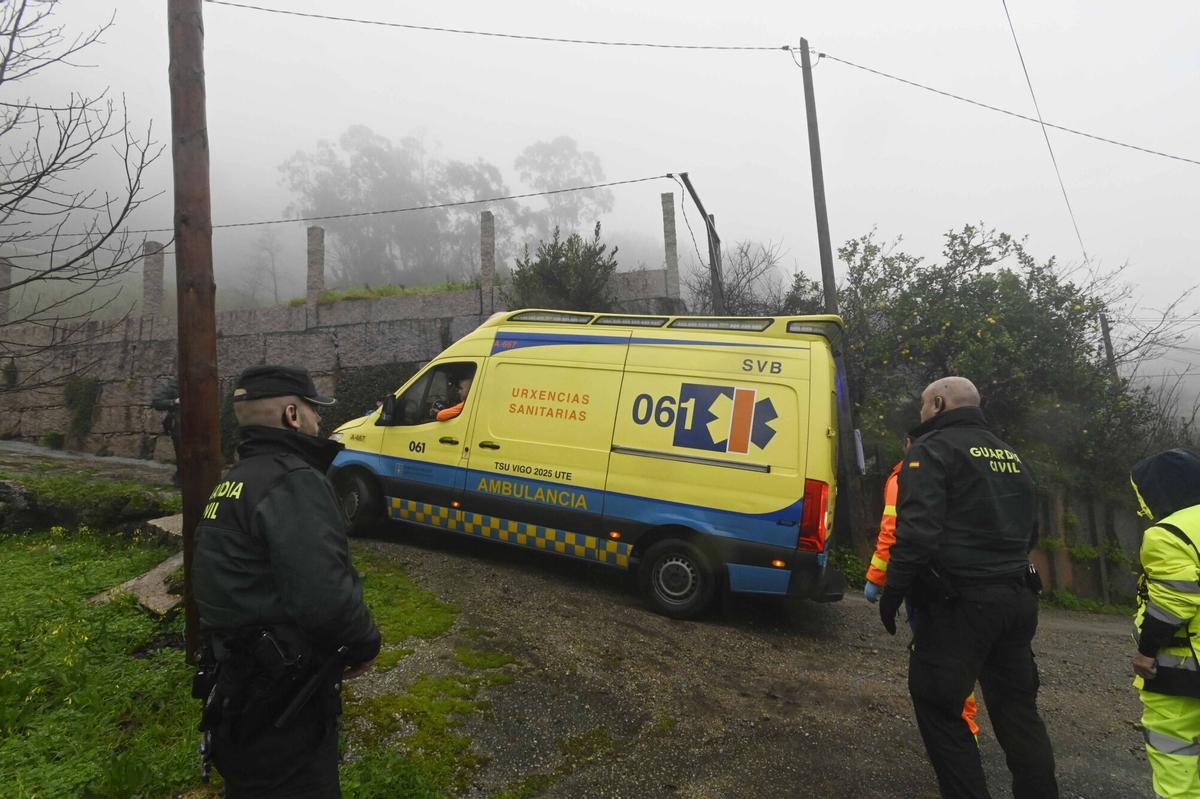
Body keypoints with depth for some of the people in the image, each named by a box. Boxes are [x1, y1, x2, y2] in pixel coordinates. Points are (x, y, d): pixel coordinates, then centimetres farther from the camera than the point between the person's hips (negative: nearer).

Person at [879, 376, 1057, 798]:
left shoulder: (932, 450, -9)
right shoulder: (1010, 455, 17)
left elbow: (918, 529, -21)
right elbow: (1029, 530, 23)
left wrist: (894, 587, -15)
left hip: (961, 601, -8)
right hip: (1017, 597, 8)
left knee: (938, 705, 1)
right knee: (1018, 709, 17)